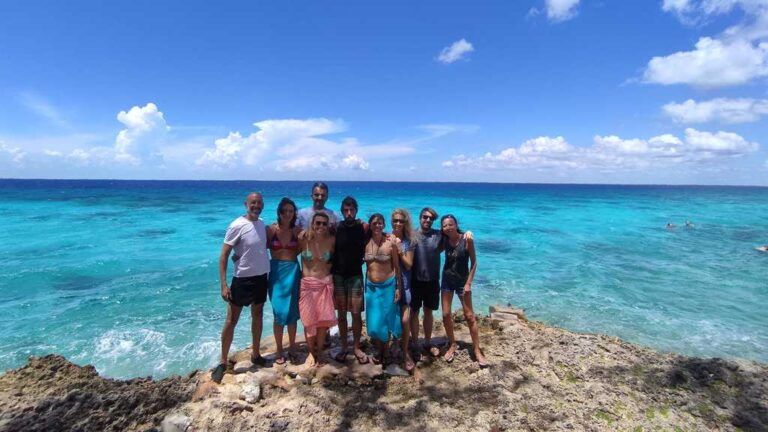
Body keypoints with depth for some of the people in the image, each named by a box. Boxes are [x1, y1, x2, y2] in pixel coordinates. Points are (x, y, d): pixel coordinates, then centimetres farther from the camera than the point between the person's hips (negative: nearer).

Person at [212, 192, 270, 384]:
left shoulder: (261, 224, 3)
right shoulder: (237, 226, -15)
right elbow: (224, 256, -15)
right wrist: (223, 284, -20)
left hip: (261, 277, 6)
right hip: (242, 279, -6)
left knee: (257, 316, 17)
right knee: (231, 320, 4)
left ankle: (255, 354, 32)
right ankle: (223, 362, 17)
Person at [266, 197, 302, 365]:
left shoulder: (298, 231, 0)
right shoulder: (270, 229, -5)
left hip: (293, 272, 2)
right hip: (276, 272, -2)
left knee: (292, 312, 9)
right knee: (279, 312, 0)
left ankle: (292, 347, 26)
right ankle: (279, 350, 17)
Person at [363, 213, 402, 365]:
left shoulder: (390, 243, -10)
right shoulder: (366, 243, -2)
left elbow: (397, 267, -4)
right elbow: (364, 264, 8)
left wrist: (399, 288, -5)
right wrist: (365, 285, 8)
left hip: (388, 286, -3)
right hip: (371, 286, 3)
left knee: (385, 320, 8)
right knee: (374, 321, 8)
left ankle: (385, 352, 27)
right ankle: (379, 351, 28)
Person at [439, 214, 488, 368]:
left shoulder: (466, 239, -17)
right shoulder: (445, 240, -5)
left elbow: (474, 263, -12)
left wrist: (469, 283, -14)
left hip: (462, 280, -4)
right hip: (447, 280, 4)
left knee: (469, 316, 0)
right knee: (446, 315, 5)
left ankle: (477, 350, 12)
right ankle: (452, 345, 24)